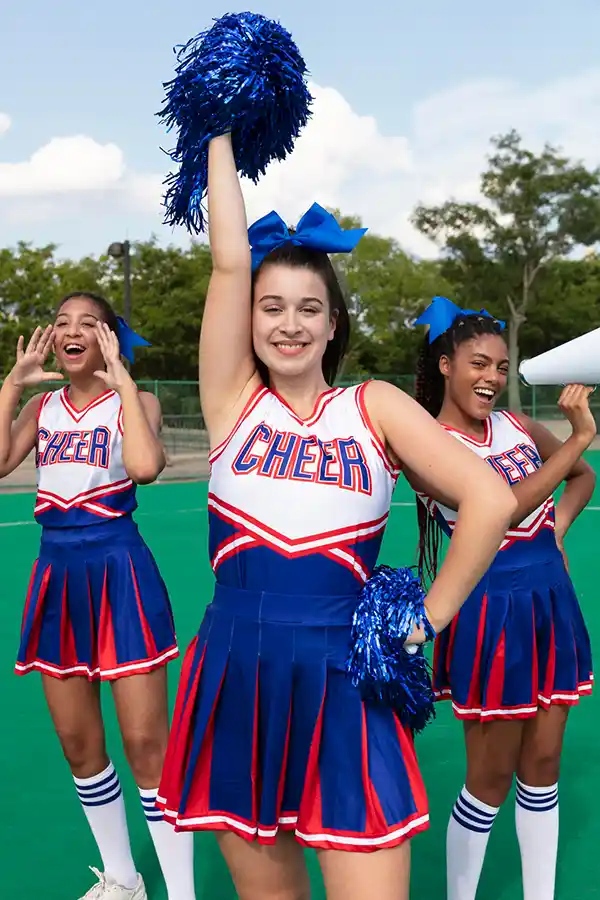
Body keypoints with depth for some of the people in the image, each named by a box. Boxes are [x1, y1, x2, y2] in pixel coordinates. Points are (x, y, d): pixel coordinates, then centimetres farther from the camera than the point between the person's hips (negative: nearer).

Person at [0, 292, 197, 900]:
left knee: (146, 743, -4)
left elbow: (145, 467, -24)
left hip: (118, 571, -5)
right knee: (78, 745, 13)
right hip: (56, 573, 6)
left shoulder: (133, 400, -2)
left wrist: (122, 378, -17)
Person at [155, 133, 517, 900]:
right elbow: (230, 261, -1)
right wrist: (220, 138, 7)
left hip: (343, 681, -1)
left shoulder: (375, 407, 3)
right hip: (234, 681, 1)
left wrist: (427, 619, -3)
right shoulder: (234, 401, 5)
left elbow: (491, 500, -2)